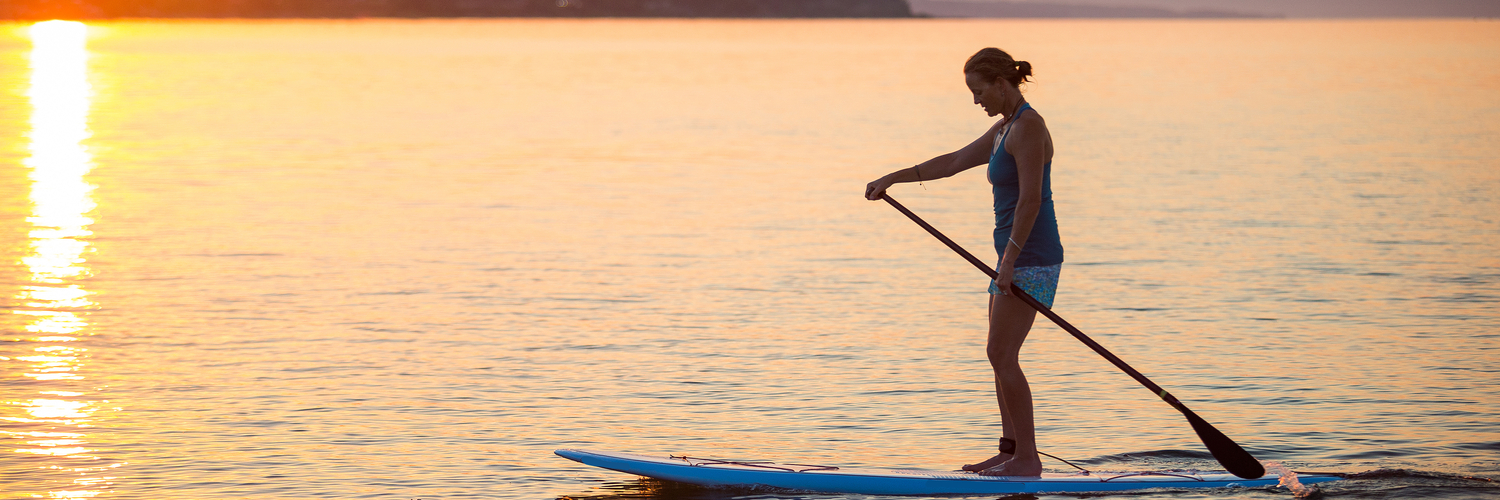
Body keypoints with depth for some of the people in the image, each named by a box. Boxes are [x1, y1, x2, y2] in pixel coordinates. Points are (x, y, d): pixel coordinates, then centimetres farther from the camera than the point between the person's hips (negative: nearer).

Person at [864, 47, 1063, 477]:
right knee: (999, 356, 12)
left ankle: (1028, 458, -7)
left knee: (1003, 357, -10)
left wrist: (1009, 258, -22)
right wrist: (893, 178, 21)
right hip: (1016, 256, 10)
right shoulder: (1005, 128, 16)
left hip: (1031, 259, -10)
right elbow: (954, 162, 22)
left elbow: (1030, 199, -21)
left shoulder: (1027, 127, -15)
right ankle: (1011, 450, 15)